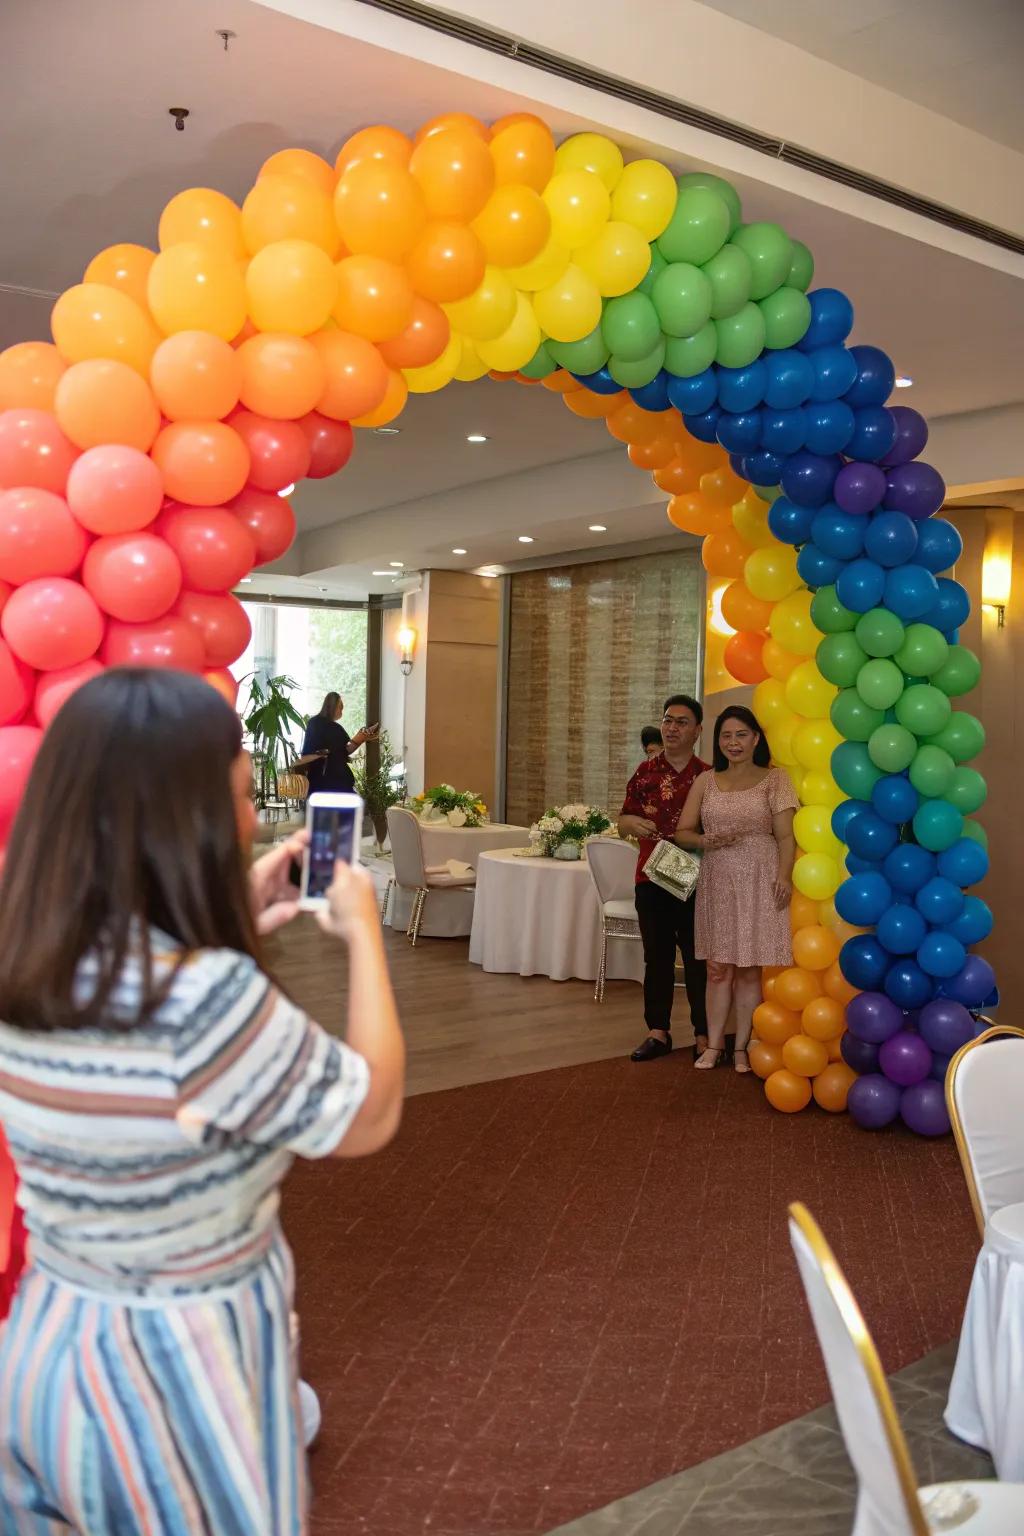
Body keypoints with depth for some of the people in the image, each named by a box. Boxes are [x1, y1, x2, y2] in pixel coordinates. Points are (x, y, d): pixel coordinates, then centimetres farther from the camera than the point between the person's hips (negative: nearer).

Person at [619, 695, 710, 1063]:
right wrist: (633, 823, -12)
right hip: (651, 881, 3)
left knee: (698, 959, 2)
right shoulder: (645, 772, 7)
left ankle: (704, 1034, 12)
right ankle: (658, 1032, 18)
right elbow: (623, 822, 10)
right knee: (657, 958, 9)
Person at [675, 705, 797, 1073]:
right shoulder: (706, 782, 10)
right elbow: (683, 833, 10)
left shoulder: (774, 779, 1)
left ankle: (741, 1048, 13)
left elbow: (785, 836, -4)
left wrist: (784, 876, -18)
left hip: (758, 883, -2)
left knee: (749, 970, 3)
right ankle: (713, 1045, 16)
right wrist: (708, 841, -10)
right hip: (717, 883, 3)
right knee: (718, 969, 6)